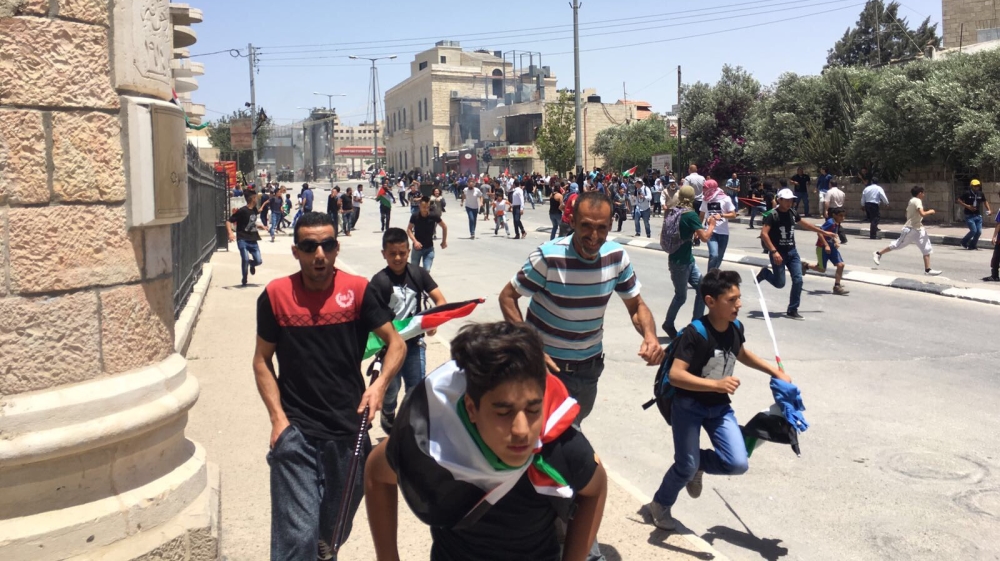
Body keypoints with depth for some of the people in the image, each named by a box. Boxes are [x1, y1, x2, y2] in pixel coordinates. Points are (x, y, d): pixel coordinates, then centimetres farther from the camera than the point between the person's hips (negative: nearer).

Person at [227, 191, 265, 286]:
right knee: (245, 259, -20)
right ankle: (244, 279, 4)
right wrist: (230, 233, -28)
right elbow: (228, 221, -15)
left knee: (259, 261, -2)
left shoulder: (254, 210, 9)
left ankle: (252, 264, 36)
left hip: (253, 240, 6)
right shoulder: (242, 211, -13)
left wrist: (259, 227, 15)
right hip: (242, 239, -6)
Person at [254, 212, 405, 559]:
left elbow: (396, 343, 0)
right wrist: (277, 418, -6)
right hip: (295, 431, -2)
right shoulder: (275, 295, -4)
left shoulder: (358, 290, -5)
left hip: (349, 429, 2)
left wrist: (380, 384, -19)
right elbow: (262, 360, 3)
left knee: (336, 526, 22)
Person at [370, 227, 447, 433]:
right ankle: (388, 416, 39)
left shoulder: (418, 273, -1)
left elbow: (441, 301, -1)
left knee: (417, 389, 3)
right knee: (391, 389, 7)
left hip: (415, 341, 2)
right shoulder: (379, 281, -11)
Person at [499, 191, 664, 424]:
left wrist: (650, 335, -21)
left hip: (590, 365, 5)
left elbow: (636, 305, 1)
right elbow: (507, 297, -14)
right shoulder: (548, 258, -23)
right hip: (548, 363, -5)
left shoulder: (617, 256, -10)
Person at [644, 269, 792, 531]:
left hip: (720, 408, 6)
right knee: (686, 467, -3)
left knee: (738, 464, -9)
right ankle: (660, 506, 26)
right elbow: (675, 375, -31)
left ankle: (697, 464, 22)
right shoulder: (695, 333, -25)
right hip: (689, 406, -5)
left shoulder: (736, 328, -4)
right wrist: (716, 384, -37)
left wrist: (776, 372, 14)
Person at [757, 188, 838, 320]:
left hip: (792, 251, 6)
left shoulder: (792, 213, 7)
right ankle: (765, 273, 27)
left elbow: (805, 224, 25)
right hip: (778, 253, -6)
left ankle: (792, 311, 7)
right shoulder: (772, 215, -13)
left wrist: (824, 233, 32)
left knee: (798, 280, -3)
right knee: (779, 283, -5)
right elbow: (764, 233, -22)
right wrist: (773, 251, -30)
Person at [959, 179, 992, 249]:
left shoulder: (980, 194, 7)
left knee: (979, 231, 2)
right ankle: (964, 242, 9)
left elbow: (985, 201, 21)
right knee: (973, 230, -14)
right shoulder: (967, 193, -8)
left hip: (978, 216, 5)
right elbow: (958, 201, -7)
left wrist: (989, 210, 9)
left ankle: (972, 245, 20)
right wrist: (967, 206, -16)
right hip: (969, 216, -5)